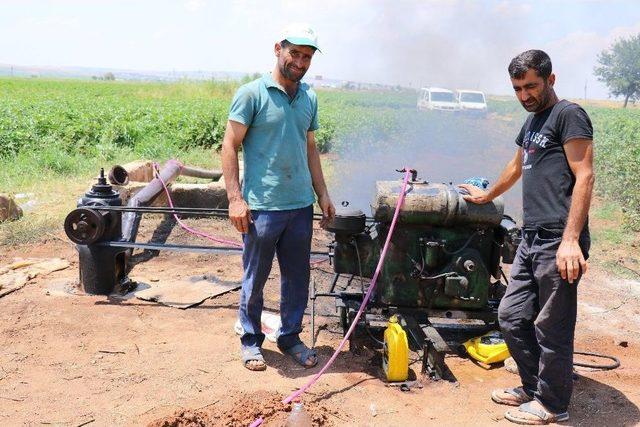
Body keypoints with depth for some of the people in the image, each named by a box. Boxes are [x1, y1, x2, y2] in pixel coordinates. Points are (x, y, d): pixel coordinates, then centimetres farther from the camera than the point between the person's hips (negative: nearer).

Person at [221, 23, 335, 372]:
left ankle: (290, 336, 30)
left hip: (301, 205, 5)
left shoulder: (309, 98, 11)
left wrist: (323, 194, 15)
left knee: (297, 278, 14)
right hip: (262, 207, -5)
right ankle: (251, 340, 25)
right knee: (255, 279, 8)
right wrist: (235, 198, -14)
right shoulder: (252, 93, -7)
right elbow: (230, 146, -8)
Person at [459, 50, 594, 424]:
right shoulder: (533, 121, 22)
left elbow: (584, 176, -14)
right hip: (532, 239, 9)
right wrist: (487, 196, 50)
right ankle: (533, 387, 29)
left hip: (558, 242, -9)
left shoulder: (568, 114, -5)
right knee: (512, 316, 13)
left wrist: (571, 240, -21)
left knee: (551, 328, 1)